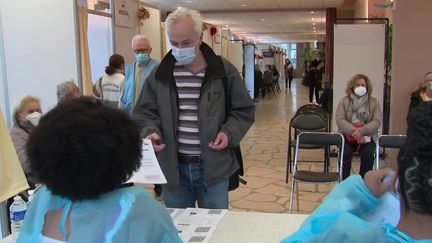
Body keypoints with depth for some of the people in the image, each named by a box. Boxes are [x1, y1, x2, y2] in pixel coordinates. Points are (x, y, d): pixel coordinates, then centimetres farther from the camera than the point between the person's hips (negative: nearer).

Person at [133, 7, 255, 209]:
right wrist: (150, 132, -13)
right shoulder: (159, 75, 1)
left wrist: (229, 133, -13)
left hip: (213, 167, -1)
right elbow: (144, 113, 7)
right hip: (173, 167, 2)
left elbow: (243, 110, 4)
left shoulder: (224, 71, -3)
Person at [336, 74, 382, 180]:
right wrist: (354, 131, -23)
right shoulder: (344, 101, 6)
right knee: (345, 153, -28)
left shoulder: (374, 102, 7)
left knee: (368, 154, -27)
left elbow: (377, 122, -5)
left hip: (367, 137, 1)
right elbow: (339, 119, -7)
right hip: (347, 136, 0)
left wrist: (361, 131, -22)